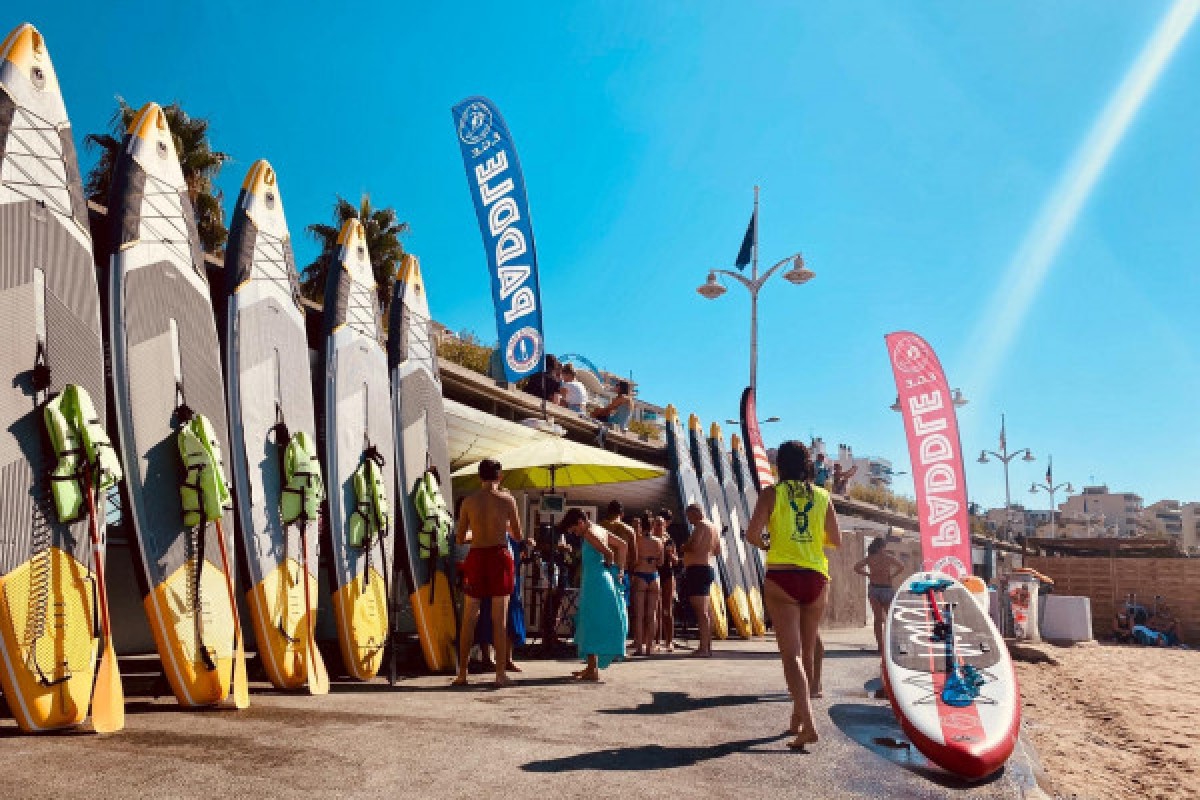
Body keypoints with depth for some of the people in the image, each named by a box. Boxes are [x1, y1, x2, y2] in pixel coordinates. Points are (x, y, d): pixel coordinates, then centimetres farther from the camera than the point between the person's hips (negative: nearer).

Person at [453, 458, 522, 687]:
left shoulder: (468, 502, 2)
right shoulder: (507, 500, -2)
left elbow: (459, 539, 7)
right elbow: (518, 536, 5)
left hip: (476, 558, 2)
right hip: (499, 556, -1)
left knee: (469, 620, 11)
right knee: (499, 620, 4)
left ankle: (462, 673, 14)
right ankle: (501, 674, 6)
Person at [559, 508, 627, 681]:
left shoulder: (589, 533, -12)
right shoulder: (600, 530, 15)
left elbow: (609, 553, -23)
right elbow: (622, 545, 20)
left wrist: (608, 567, -3)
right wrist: (618, 569, 14)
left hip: (595, 581, -10)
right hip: (603, 581, 10)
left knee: (592, 623, -7)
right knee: (594, 624, 15)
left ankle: (593, 670, -6)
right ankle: (592, 667, 22)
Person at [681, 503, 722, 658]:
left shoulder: (701, 525, -10)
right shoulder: (714, 527, 18)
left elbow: (693, 546, -22)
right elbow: (717, 551, 24)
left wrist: (684, 547, -3)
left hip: (697, 570, -10)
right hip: (709, 569, 10)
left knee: (701, 610, -12)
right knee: (706, 610, 14)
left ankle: (704, 648, -13)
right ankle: (707, 645, 19)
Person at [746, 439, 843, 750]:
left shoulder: (772, 493, -2)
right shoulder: (822, 496, 6)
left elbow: (752, 534, -10)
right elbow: (836, 540, 10)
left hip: (781, 577, -3)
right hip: (816, 577, 4)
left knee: (791, 653, -4)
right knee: (807, 651, 16)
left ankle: (808, 725, -16)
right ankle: (797, 718, 28)